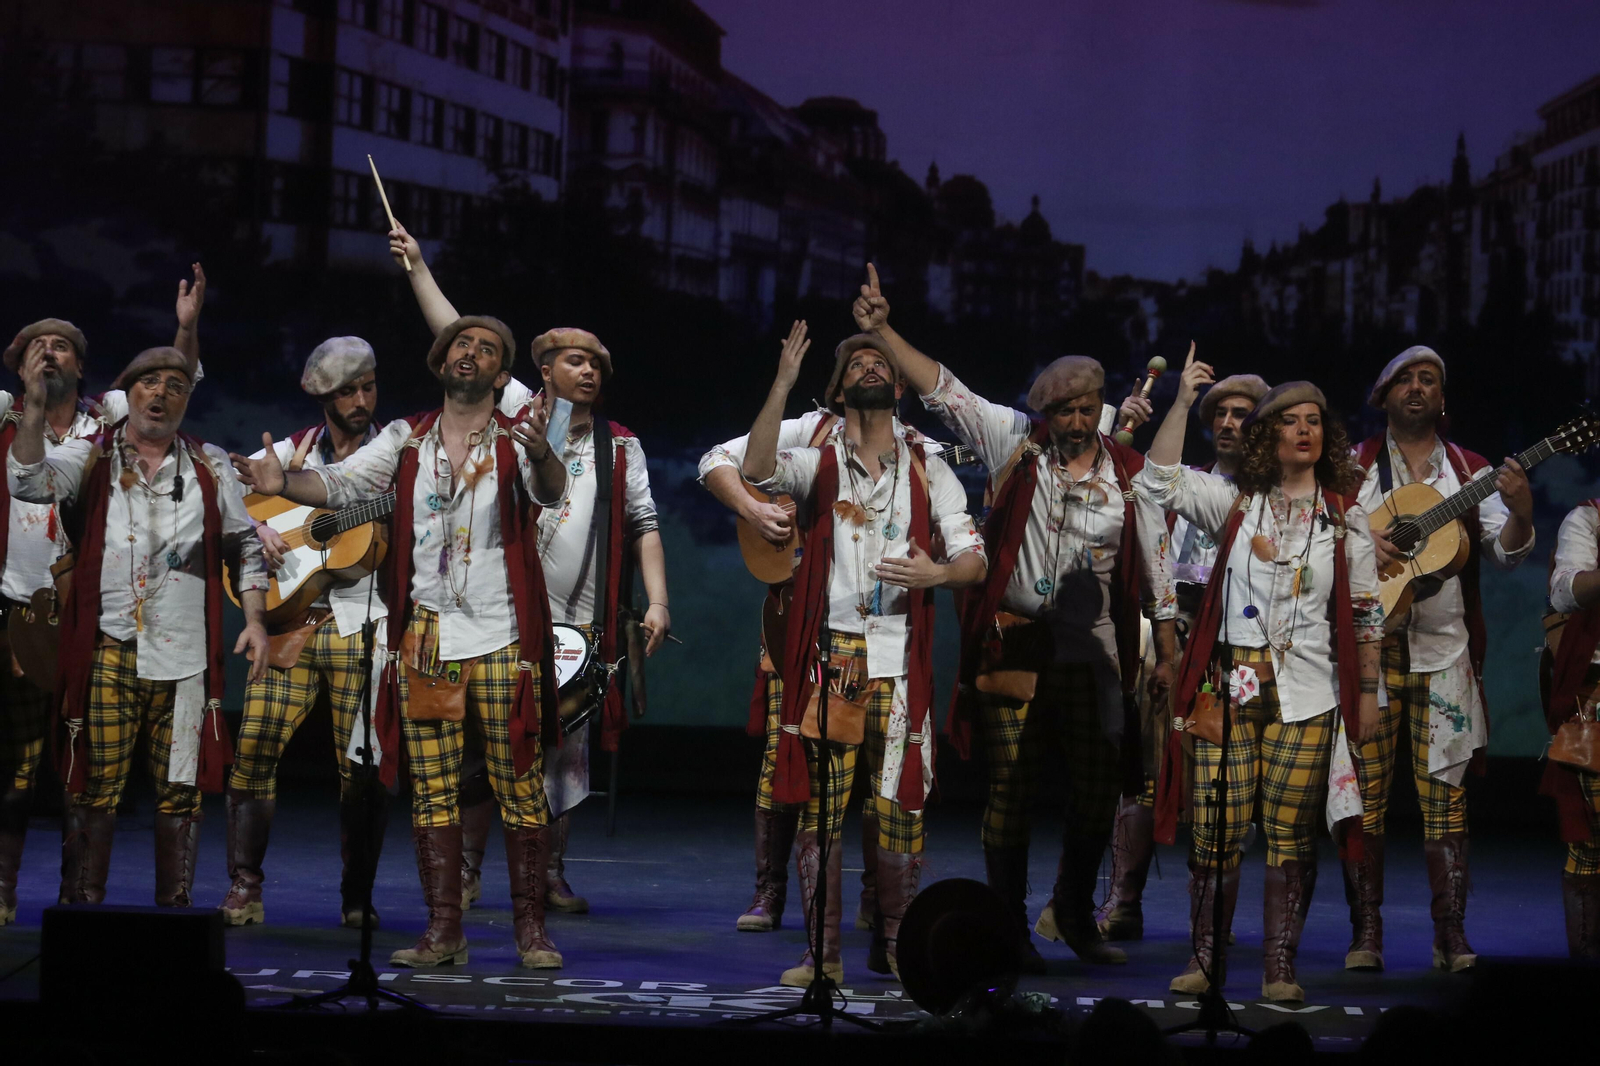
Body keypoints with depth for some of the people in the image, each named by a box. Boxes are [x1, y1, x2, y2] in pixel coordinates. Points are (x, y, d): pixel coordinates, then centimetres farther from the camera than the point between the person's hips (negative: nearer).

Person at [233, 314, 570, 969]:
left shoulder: (515, 441, -3)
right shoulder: (406, 440, 8)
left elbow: (549, 491, -23)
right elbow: (341, 483, -1)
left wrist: (541, 455, -47)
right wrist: (284, 484, -21)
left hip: (502, 642, -3)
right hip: (426, 638, 3)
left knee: (519, 787, -1)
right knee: (432, 790, 5)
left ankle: (531, 930, 5)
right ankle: (443, 932, 10)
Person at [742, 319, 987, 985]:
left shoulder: (928, 471, 13)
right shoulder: (819, 463, 8)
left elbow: (974, 559, 8)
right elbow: (757, 470, -14)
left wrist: (938, 573, -15)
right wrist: (783, 382, -18)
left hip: (900, 661, 1)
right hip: (831, 655, -1)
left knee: (902, 806, -1)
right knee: (821, 806, -4)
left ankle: (892, 945, 11)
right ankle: (823, 955, 0)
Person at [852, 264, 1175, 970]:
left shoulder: (1128, 475, 4)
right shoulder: (1015, 444, 2)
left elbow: (1155, 567, 8)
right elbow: (943, 391, -3)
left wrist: (1167, 654, 6)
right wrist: (882, 332, -12)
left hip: (1094, 656, 2)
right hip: (1015, 647, -2)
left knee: (1097, 795, 5)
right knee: (1012, 790, -1)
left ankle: (1074, 915, 28)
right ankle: (1010, 930, 9)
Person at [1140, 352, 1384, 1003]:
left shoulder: (1344, 518, 9)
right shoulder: (1235, 503, 9)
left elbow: (1366, 613, 11)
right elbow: (1160, 480, -4)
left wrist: (1368, 691, 7)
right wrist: (1183, 402, -9)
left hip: (1305, 697, 0)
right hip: (1228, 687, 0)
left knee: (1289, 832, -2)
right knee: (1215, 829, -3)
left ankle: (1279, 967, 4)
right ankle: (1205, 961, 6)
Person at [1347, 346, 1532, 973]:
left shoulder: (1471, 473, 10)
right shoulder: (1353, 467, 9)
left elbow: (1506, 554, 1)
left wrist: (1520, 513, -19)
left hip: (1444, 646, 1)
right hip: (1368, 640, 0)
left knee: (1444, 790, -3)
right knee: (1365, 788, -3)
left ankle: (1451, 934, -2)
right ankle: (1366, 932, 1)